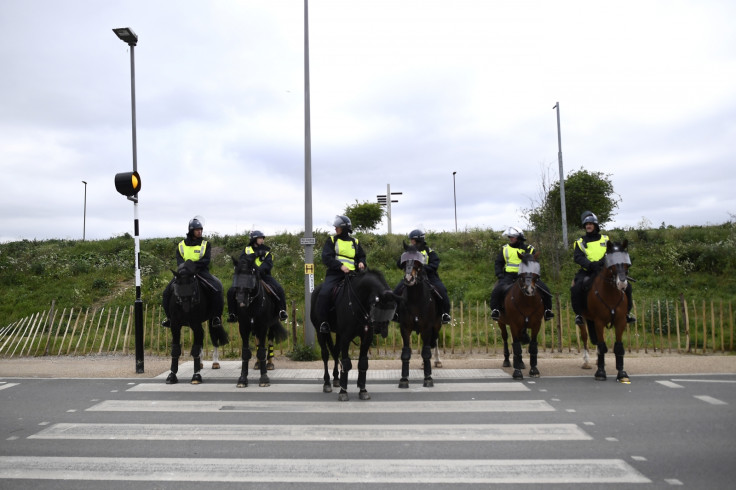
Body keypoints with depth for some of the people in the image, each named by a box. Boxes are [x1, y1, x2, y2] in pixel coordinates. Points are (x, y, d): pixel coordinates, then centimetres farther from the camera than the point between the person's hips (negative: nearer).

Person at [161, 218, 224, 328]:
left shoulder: (205, 244, 6)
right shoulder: (181, 245, 10)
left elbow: (206, 261, -7)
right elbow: (179, 261, 1)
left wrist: (193, 264, -22)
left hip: (201, 272, -2)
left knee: (216, 288, -26)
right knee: (167, 292, -8)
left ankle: (216, 317, -15)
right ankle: (170, 317, 12)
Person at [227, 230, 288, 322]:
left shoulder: (267, 251, 9)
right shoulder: (247, 249, 12)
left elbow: (269, 264, -9)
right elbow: (242, 260, -7)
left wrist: (259, 269, -29)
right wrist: (255, 254, -16)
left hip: (263, 276, 0)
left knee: (279, 289, -22)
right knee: (231, 291, -16)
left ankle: (282, 311, -10)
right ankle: (233, 313, 0)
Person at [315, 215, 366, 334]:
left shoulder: (355, 242, 18)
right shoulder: (331, 240, 10)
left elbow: (361, 256, 27)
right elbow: (326, 257, -3)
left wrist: (361, 263, 2)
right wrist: (340, 266, -16)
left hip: (351, 274, 2)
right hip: (335, 273, -2)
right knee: (324, 294, -25)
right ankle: (323, 321, -13)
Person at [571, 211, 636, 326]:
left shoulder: (605, 239, 17)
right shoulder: (580, 242, 11)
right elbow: (577, 257, -5)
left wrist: (602, 262, -19)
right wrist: (590, 264, -24)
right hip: (587, 272, -2)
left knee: (626, 285, -11)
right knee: (576, 288, -30)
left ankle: (626, 312, 5)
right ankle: (578, 314, -14)